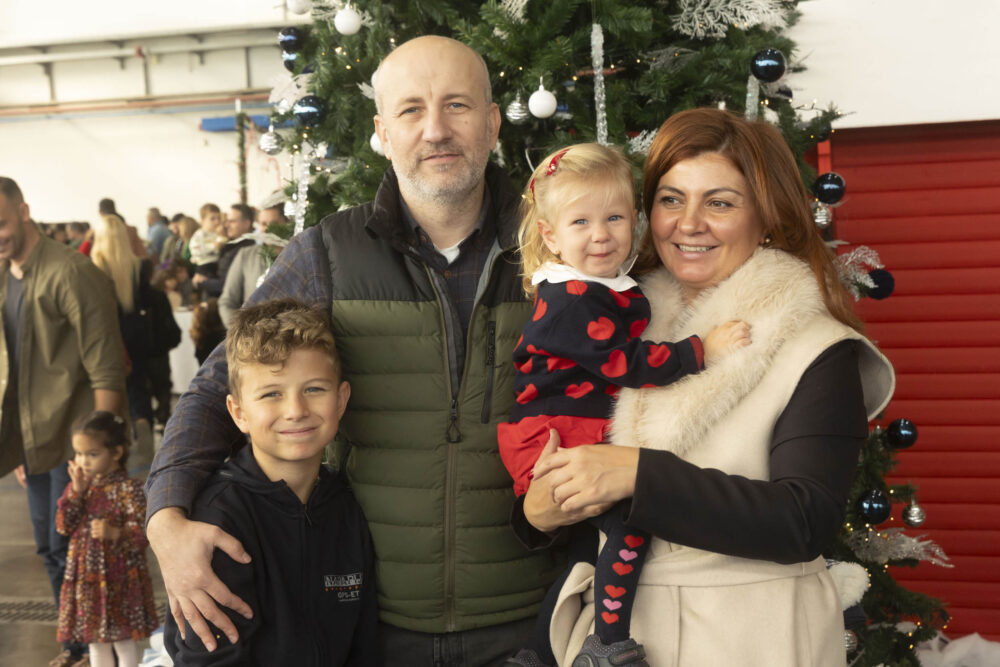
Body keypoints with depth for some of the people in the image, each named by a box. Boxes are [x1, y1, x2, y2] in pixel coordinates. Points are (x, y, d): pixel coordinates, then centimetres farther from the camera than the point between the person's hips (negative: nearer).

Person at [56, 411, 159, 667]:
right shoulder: (80, 485, 5)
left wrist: (115, 533, -35)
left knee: (124, 642, 6)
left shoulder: (129, 488, -15)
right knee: (95, 642, 19)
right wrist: (76, 492, -10)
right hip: (85, 578, 6)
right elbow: (64, 526, 0)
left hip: (119, 579, -6)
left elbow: (143, 533, -18)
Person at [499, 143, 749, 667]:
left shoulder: (617, 290, 13)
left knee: (586, 547, 17)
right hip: (553, 436, -10)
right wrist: (702, 350, -17)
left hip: (589, 436, 10)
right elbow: (625, 365, -19)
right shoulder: (571, 300, -16)